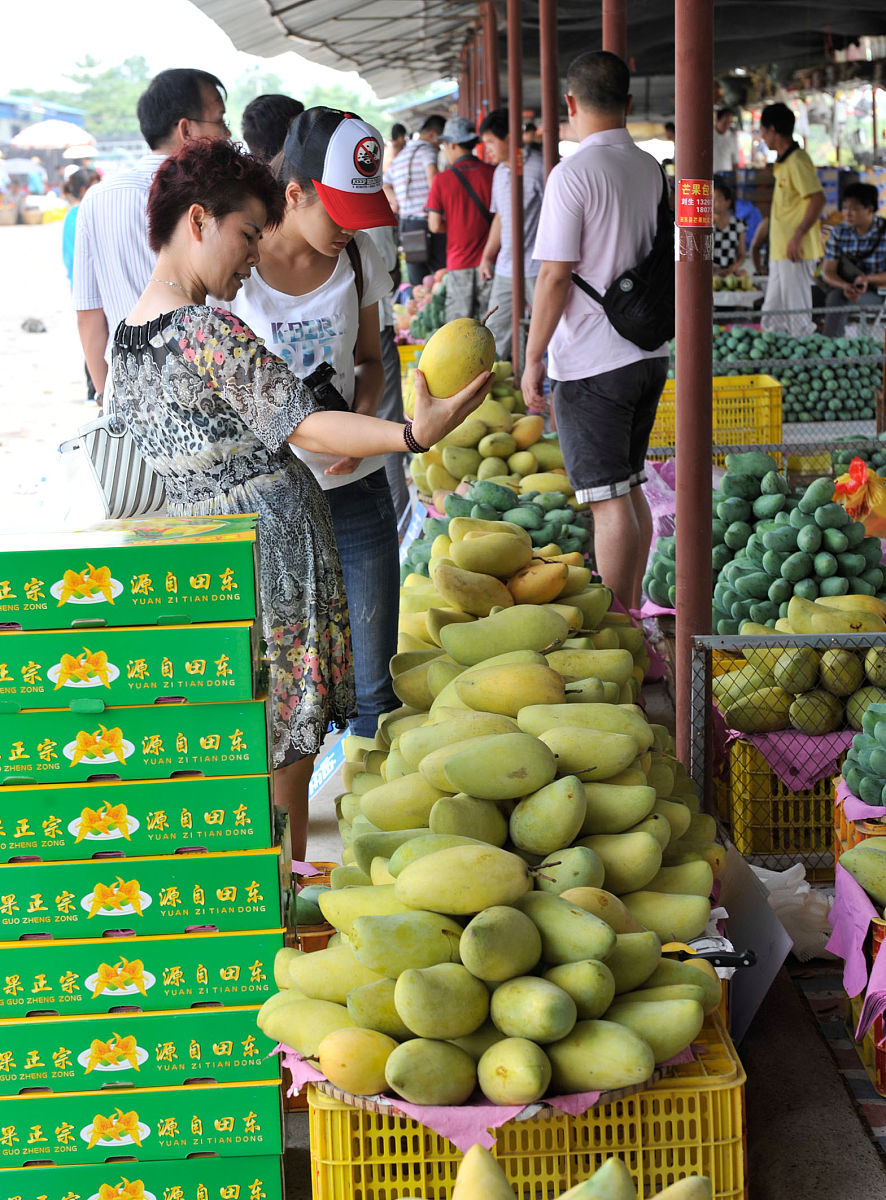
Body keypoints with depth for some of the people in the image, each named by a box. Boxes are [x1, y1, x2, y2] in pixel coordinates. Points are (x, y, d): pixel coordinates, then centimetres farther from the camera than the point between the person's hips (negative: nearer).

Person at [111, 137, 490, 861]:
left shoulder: (127, 338, 7)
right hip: (273, 546, -8)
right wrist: (413, 434, -34)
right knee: (287, 744, 4)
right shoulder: (213, 333, -21)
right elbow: (303, 426, -25)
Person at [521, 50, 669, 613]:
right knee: (630, 489, 17)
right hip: (650, 355, 8)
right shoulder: (651, 169, 8)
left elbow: (555, 276, -17)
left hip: (592, 365, -8)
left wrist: (533, 360, -10)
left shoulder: (573, 174, -14)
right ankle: (630, 615, 26)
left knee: (609, 501, -3)